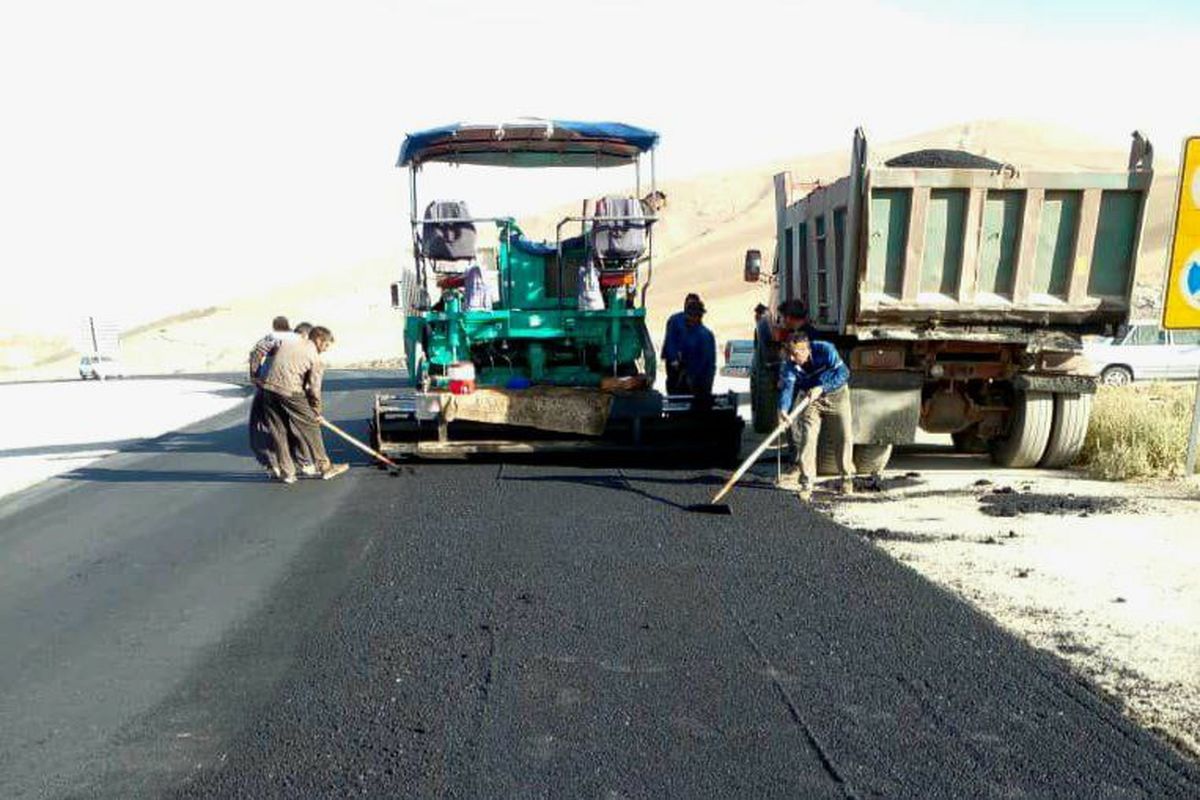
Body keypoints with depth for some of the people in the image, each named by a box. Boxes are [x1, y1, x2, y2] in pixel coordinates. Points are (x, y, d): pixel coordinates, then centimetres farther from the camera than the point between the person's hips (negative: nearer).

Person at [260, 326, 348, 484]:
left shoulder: (287, 343, 16)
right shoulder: (315, 358, 1)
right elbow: (314, 388, -1)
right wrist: (317, 411, 9)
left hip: (269, 389, 6)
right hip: (291, 392, -6)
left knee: (278, 433, 11)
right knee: (311, 428, 8)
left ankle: (286, 472, 17)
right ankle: (324, 467, 15)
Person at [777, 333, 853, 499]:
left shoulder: (825, 350, -26)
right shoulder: (789, 365, -19)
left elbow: (843, 373, -27)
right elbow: (787, 387, -29)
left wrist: (821, 387, -36)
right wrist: (783, 409, -47)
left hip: (836, 395, -1)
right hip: (811, 399, 1)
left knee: (844, 437, -1)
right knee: (807, 438, -9)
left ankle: (847, 476, 21)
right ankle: (806, 483, -4)